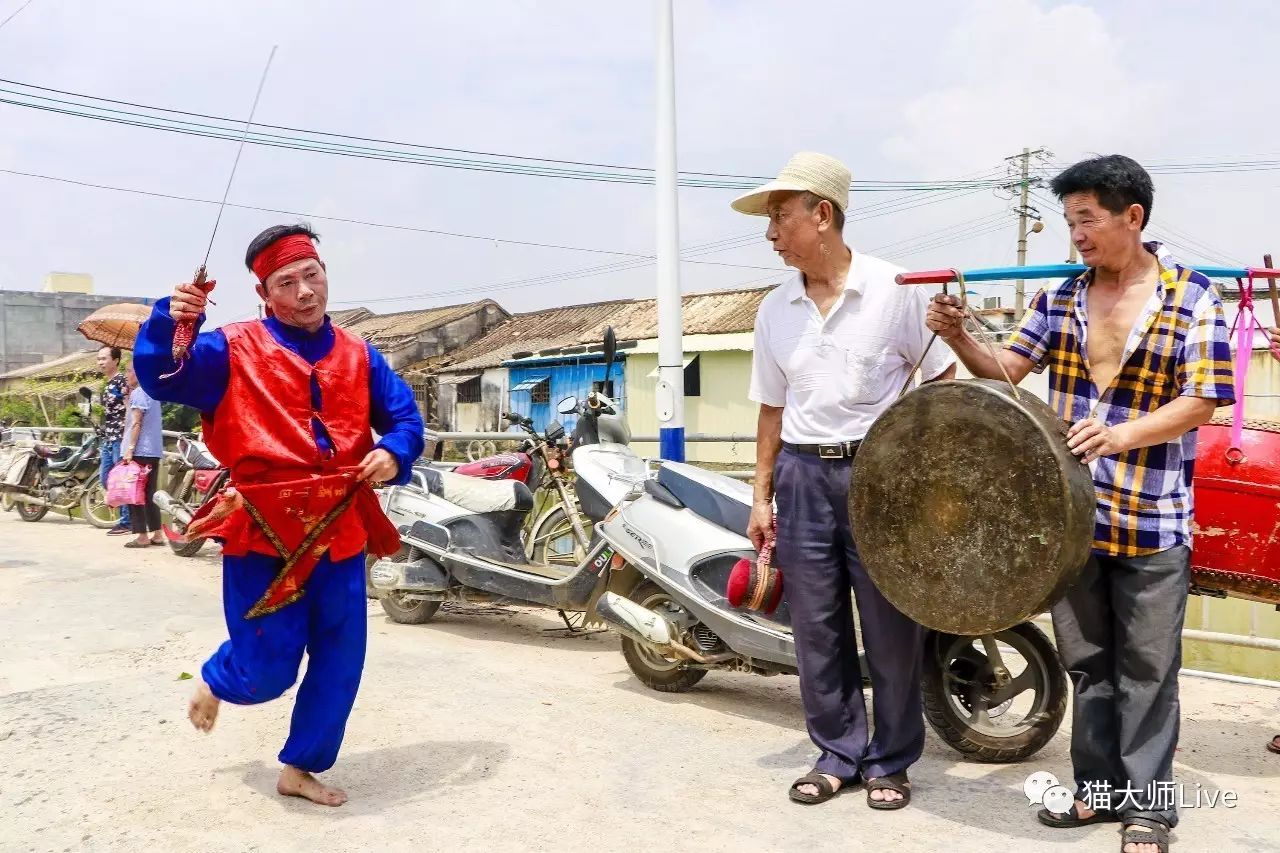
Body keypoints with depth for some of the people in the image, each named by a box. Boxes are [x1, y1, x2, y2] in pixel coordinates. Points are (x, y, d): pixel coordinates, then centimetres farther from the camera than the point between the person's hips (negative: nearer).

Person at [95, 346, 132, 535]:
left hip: (120, 437, -10)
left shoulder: (121, 381, -10)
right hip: (107, 438, 10)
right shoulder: (107, 384, 18)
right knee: (105, 478, 11)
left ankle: (126, 521, 0)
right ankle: (126, 513, 20)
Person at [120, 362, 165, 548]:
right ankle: (157, 534, 12)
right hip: (154, 451, 9)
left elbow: (136, 423, -17)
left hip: (139, 451, -9)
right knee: (149, 494, 12)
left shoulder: (138, 393, -9)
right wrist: (127, 396, 19)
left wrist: (130, 448, -19)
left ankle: (142, 535, -6)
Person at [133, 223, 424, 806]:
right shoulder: (234, 350, -2)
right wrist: (169, 323, -32)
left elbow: (405, 417, 10)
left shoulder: (358, 356, 10)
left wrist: (393, 453, -12)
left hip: (340, 529, 4)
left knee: (340, 660, 8)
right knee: (269, 667, -3)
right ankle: (216, 683, 35)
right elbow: (161, 378, -13)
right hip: (264, 527, -4)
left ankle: (299, 769, 28)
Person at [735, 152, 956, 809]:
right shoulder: (774, 311, 7)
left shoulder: (894, 290, -5)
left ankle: (891, 761, 22)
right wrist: (761, 497, 10)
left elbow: (944, 383, 0)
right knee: (816, 627, 9)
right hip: (803, 477, 4)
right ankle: (838, 753, 25)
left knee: (891, 627, 5)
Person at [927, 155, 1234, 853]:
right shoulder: (1059, 297, 5)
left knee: (1145, 669, 7)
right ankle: (1100, 788, 31)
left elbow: (1202, 402, -11)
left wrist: (1122, 434, -27)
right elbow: (1006, 372, 1)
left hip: (1152, 522, -4)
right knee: (1088, 663, 16)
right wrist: (959, 338, -18)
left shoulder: (1192, 298, -6)